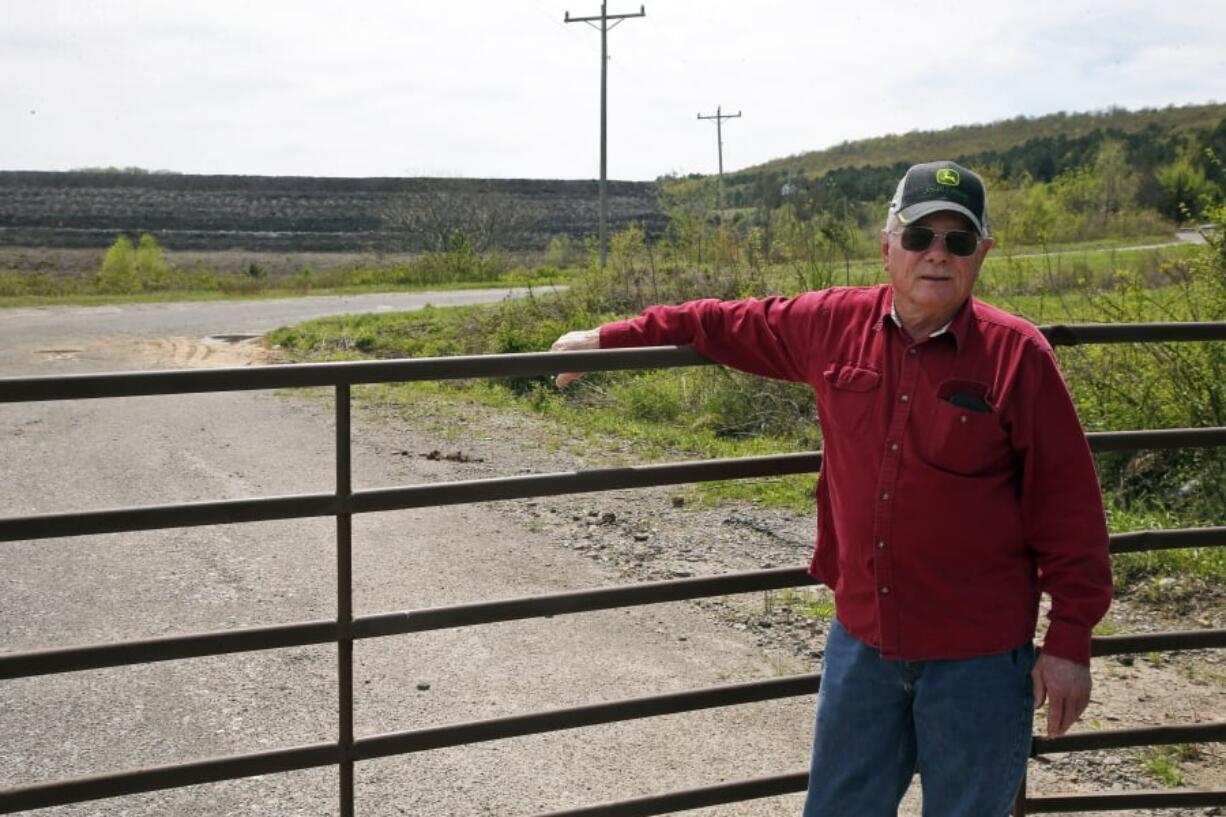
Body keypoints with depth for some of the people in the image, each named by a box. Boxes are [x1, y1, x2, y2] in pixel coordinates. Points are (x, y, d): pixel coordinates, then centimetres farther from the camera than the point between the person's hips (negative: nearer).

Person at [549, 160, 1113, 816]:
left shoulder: (1018, 356, -12)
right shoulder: (833, 326, -2)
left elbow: (1068, 506, -9)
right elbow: (727, 326, 14)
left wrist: (1069, 639, -9)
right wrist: (607, 339, 19)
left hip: (977, 657, -3)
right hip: (862, 637, 4)